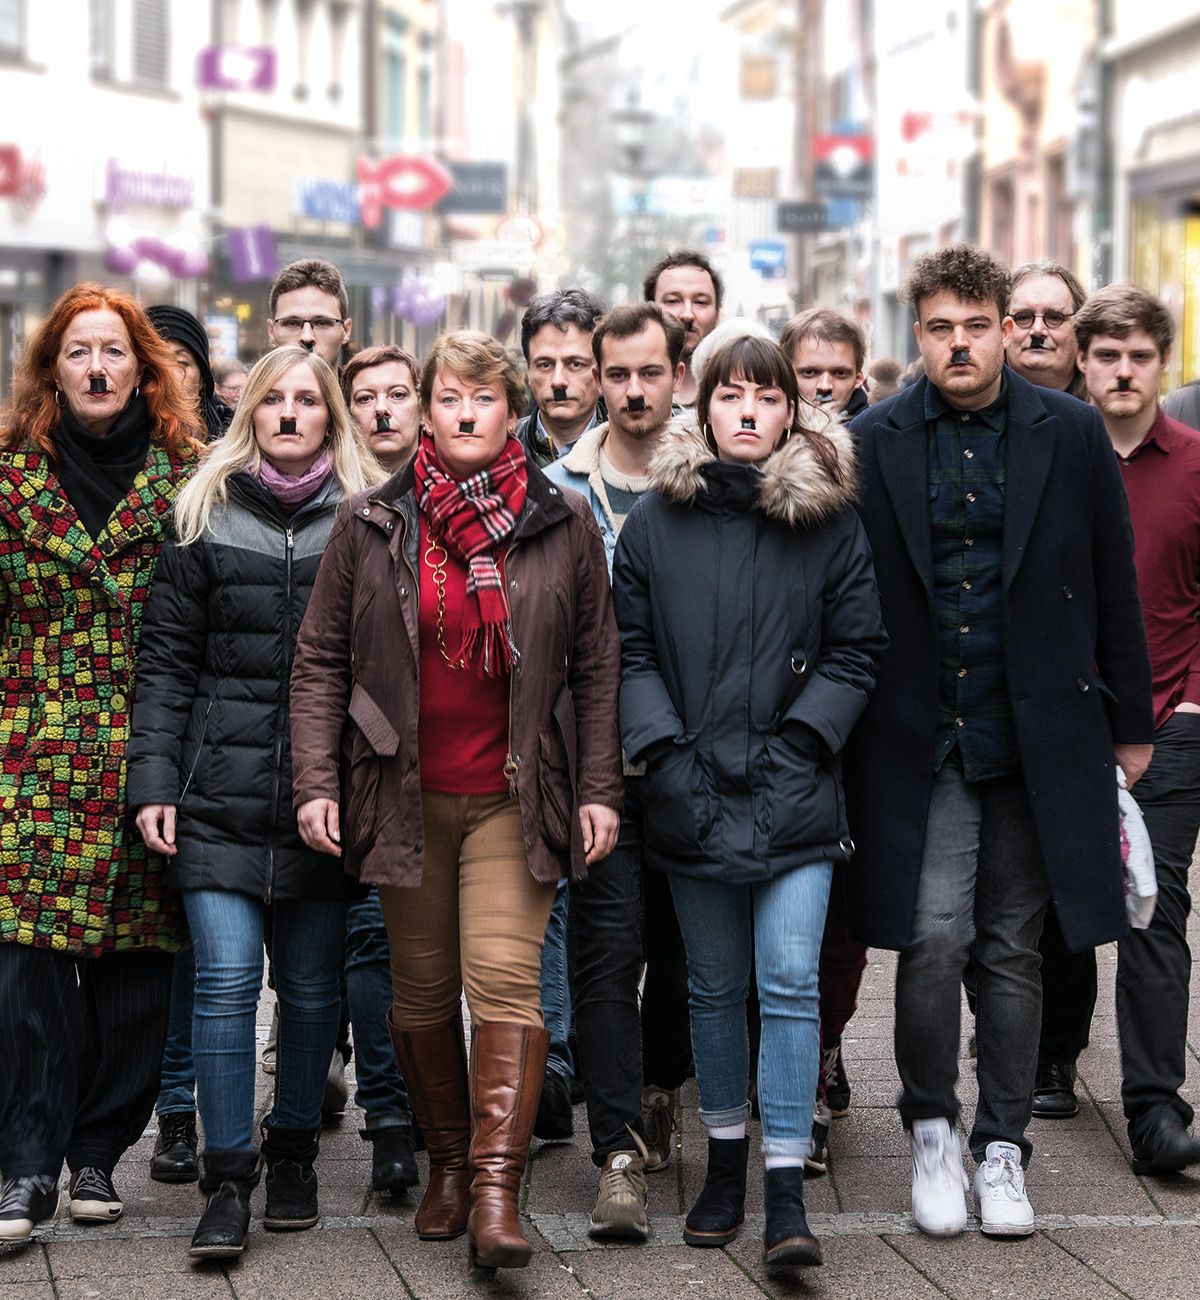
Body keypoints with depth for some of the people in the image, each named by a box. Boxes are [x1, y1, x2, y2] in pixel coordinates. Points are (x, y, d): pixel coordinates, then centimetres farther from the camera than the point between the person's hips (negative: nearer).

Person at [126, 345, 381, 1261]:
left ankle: (293, 1153, 25)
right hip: (220, 793, -1)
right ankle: (228, 1180, -1)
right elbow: (167, 661, 6)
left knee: (313, 984, 7)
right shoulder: (207, 516, 7)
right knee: (227, 977, -9)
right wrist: (153, 780, -2)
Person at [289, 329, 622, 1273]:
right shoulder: (372, 525, 4)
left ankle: (497, 1193, -17)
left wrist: (598, 789, 3)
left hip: (516, 796, -2)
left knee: (505, 976, -15)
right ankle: (448, 1166, 24)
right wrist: (316, 781, -2)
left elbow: (596, 668, 8)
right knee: (423, 989, 9)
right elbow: (322, 658, 6)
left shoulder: (565, 525, 4)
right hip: (407, 795, 2)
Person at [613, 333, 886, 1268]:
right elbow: (631, 652, 5)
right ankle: (726, 1163, 24)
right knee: (716, 986, 11)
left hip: (793, 794, -2)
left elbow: (856, 653, 3)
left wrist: (797, 743, -8)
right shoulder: (656, 522, 5)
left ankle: (787, 1192, -9)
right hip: (693, 795, 2)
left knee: (790, 982, -9)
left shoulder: (830, 520, 3)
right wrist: (666, 751, -7)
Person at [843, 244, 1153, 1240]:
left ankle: (1003, 1147, 19)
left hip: (1038, 736, 1)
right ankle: (933, 1130, 10)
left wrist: (1131, 726, 8)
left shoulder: (1072, 436, 2)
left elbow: (1114, 589, 7)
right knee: (935, 934, -10)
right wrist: (842, 733, 0)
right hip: (918, 738, -1)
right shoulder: (873, 443, 0)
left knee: (1013, 947, 7)